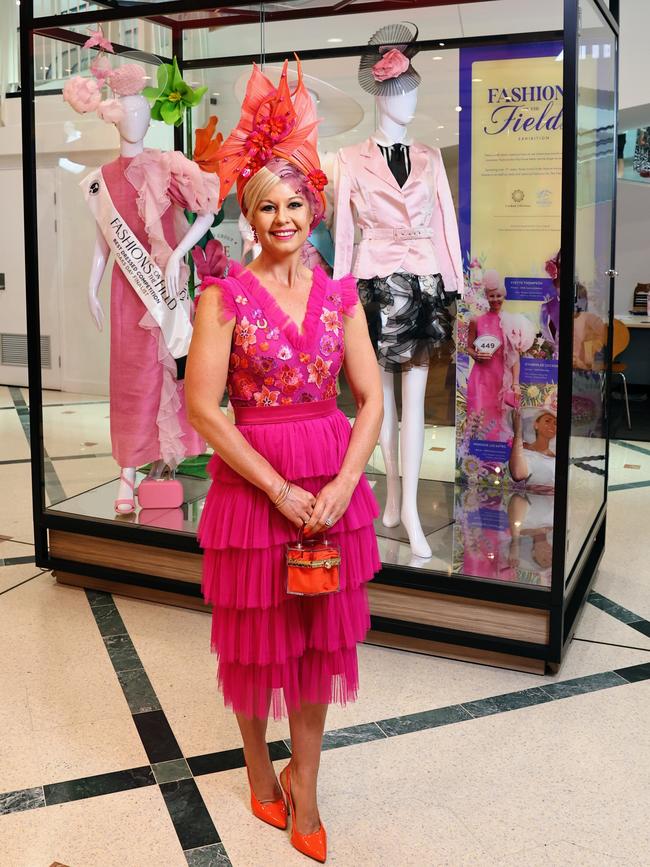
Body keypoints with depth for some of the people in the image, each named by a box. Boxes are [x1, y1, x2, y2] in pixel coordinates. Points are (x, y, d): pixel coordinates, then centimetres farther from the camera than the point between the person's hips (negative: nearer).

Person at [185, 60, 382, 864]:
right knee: (257, 637, 11)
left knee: (319, 635, 11)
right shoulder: (225, 295, -8)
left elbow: (371, 398, 2)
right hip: (252, 482, -3)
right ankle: (258, 762, 36)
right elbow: (202, 409, -12)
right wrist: (280, 489, -14)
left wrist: (342, 485, -11)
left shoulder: (340, 295, 2)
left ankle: (304, 788, 28)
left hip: (333, 485, 3)